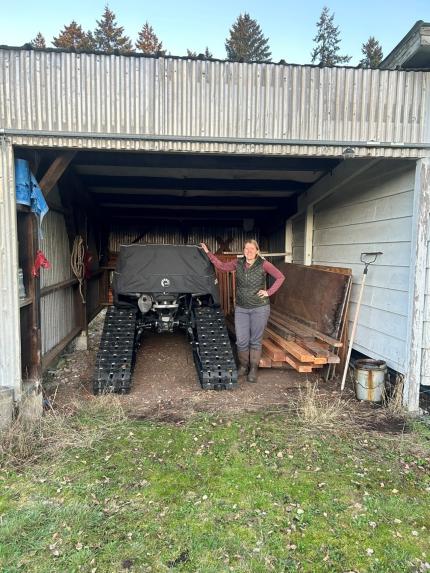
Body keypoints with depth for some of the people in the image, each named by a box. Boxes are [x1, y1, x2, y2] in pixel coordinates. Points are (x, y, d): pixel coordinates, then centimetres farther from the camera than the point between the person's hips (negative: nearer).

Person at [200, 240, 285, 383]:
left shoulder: (263, 264, -6)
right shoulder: (238, 263, 4)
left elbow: (280, 277, -3)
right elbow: (221, 266, 13)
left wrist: (269, 292, -10)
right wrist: (208, 252, 10)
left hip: (259, 308, -3)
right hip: (241, 308, 3)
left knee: (255, 341, 7)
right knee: (241, 341, 3)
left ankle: (253, 370, 20)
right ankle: (243, 367, 24)